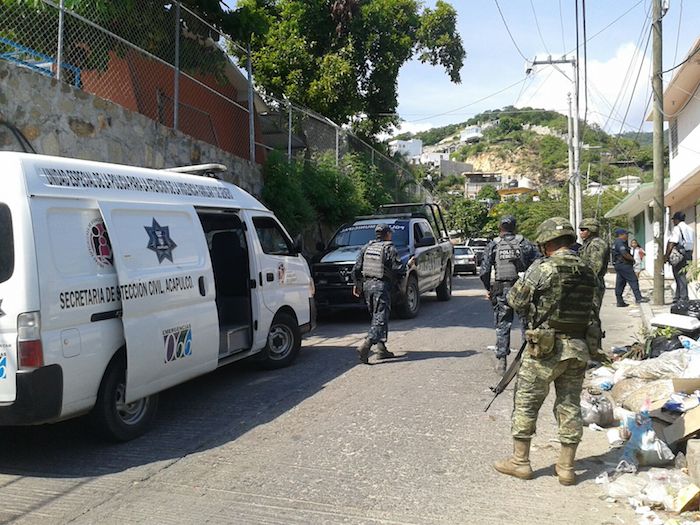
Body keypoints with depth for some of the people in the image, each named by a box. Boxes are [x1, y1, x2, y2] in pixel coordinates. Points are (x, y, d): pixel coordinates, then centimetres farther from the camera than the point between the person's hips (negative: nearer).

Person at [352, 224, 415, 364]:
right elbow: (399, 269, -9)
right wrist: (409, 265, 10)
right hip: (381, 286, -7)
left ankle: (382, 349, 15)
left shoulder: (367, 247, 12)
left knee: (377, 316, 16)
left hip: (367, 285, 7)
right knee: (380, 318, -7)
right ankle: (366, 345, -24)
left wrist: (357, 284, 23)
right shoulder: (389, 249, -5)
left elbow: (356, 269, 12)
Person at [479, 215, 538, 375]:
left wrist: (488, 289, 11)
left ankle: (501, 361, 3)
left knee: (502, 326, 7)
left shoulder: (493, 245, 2)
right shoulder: (525, 243, 2)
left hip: (501, 291, 0)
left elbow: (483, 272, -3)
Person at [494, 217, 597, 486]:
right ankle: (566, 467, 20)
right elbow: (589, 309, 10)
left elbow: (515, 300, -9)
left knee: (526, 403, 8)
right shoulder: (588, 272, 5)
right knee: (570, 406, 12)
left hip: (545, 346, -5)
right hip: (578, 348, 6)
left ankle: (520, 461, 16)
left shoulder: (542, 269, -14)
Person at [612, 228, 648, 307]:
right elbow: (624, 254, -22)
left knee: (620, 283, 8)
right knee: (633, 280, -8)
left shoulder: (615, 242, 20)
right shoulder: (620, 242, -14)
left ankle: (620, 301, 9)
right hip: (623, 265, -11)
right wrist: (632, 259, -7)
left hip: (618, 265, 11)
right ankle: (638, 298, -10)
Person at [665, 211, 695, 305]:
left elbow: (672, 243, -18)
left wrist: (666, 255, -15)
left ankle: (683, 299, -3)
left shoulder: (677, 228, -10)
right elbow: (692, 244, 14)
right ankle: (677, 298, 18)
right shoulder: (690, 229, 15)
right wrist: (689, 256, 18)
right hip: (688, 256, 8)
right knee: (681, 277, 13)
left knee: (680, 277, -4)